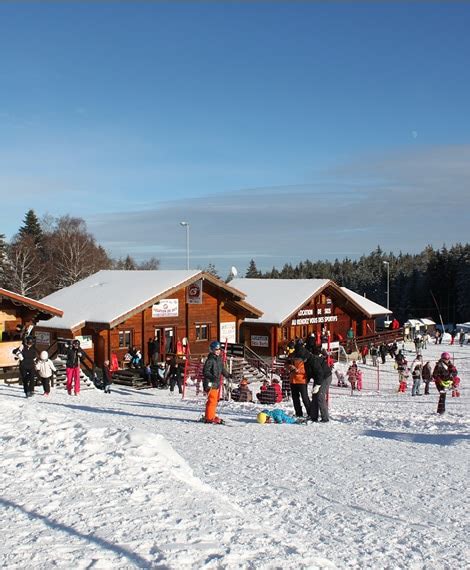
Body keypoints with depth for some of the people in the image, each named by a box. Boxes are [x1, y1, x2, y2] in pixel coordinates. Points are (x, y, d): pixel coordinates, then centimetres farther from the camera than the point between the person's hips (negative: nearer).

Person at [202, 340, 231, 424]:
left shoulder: (219, 359, 13)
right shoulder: (210, 360, -14)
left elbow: (222, 369, 25)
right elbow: (205, 371, -18)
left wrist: (228, 375, 16)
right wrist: (212, 377, -30)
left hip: (217, 383, 9)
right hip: (210, 383, -9)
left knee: (215, 400, 14)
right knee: (212, 400, -11)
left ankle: (209, 416, 24)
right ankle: (209, 417, -5)